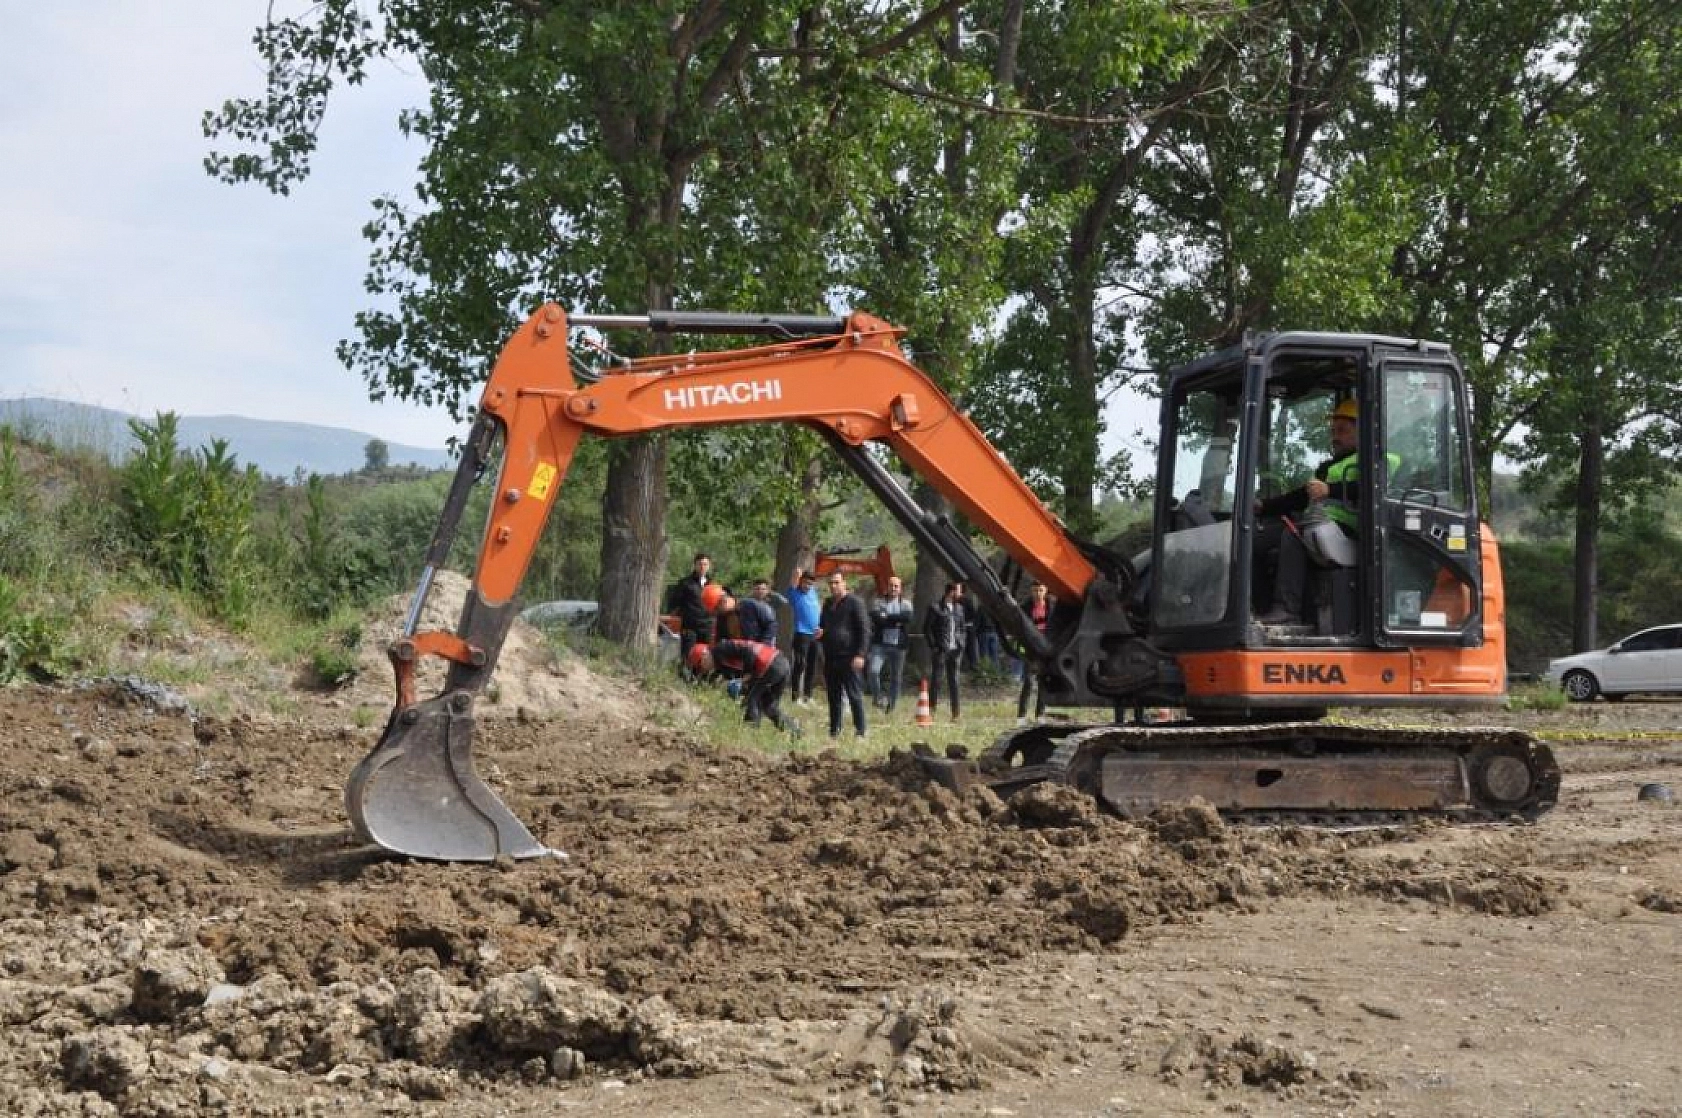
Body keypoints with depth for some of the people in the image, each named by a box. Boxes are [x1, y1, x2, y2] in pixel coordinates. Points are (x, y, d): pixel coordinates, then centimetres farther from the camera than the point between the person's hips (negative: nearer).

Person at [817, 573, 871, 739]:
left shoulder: (854, 602, -5)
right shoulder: (828, 604, 19)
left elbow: (864, 630, -9)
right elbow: (822, 626, 32)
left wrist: (860, 654, -16)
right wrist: (820, 634, 6)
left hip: (849, 658, -7)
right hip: (830, 658, 7)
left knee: (854, 695, -5)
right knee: (833, 696, 9)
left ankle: (860, 731, -2)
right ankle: (834, 731, 14)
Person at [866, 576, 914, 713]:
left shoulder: (905, 604, 9)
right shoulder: (879, 602, 7)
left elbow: (907, 617, -12)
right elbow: (875, 617, -12)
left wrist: (886, 618, -12)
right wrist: (896, 621, -15)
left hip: (898, 646, 1)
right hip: (880, 644, -1)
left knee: (896, 678, 6)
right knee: (872, 671, -21)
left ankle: (891, 706, 18)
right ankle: (878, 697, -1)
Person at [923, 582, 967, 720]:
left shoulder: (959, 608, 14)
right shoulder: (936, 608, -5)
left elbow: (962, 626, 22)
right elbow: (927, 628, -5)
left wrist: (960, 644, 8)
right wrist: (934, 646, -11)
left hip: (955, 650, 5)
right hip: (941, 650, -5)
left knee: (954, 681, 6)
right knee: (936, 680, -3)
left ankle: (955, 714, 8)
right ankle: (931, 710, 2)